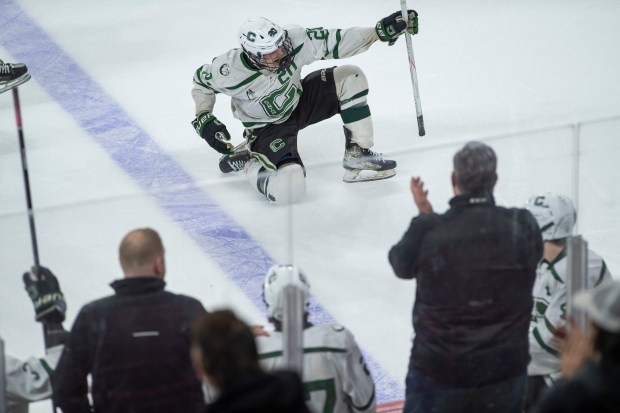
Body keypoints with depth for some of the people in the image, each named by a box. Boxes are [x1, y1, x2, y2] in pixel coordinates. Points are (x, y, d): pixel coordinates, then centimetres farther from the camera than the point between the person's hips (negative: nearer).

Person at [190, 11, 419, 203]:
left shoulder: (293, 39, -25)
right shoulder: (230, 70, -30)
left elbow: (333, 41, -17)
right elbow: (201, 80, -9)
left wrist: (381, 30, -24)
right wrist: (203, 119, -17)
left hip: (299, 101, 5)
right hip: (268, 127, -5)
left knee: (349, 78, -15)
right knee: (288, 189, -29)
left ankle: (358, 157, -5)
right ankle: (246, 161, 3)